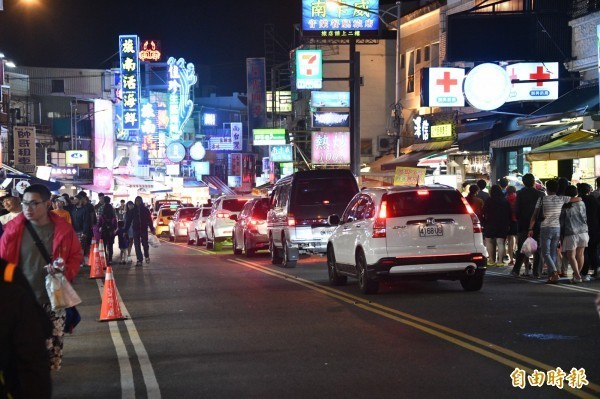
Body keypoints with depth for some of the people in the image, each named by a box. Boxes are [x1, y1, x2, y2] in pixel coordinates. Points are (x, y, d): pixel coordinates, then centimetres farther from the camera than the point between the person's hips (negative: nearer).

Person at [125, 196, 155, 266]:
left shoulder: (145, 210, 1)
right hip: (136, 230, 1)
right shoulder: (133, 210, 3)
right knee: (137, 245, -1)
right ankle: (139, 260, 1)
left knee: (145, 244, 3)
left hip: (144, 229, -1)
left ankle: (147, 256, 30)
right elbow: (128, 221, 2)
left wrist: (152, 229, 0)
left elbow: (149, 220, 3)